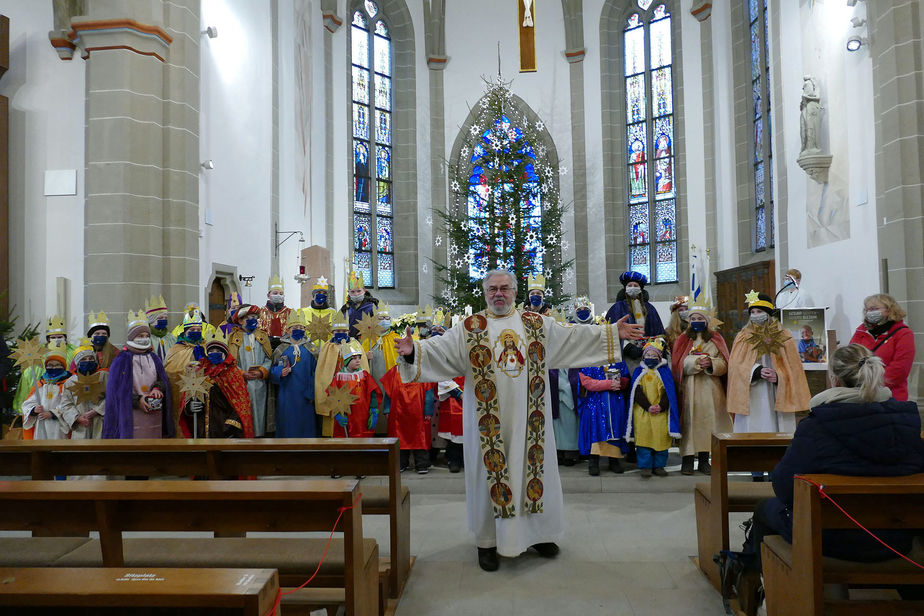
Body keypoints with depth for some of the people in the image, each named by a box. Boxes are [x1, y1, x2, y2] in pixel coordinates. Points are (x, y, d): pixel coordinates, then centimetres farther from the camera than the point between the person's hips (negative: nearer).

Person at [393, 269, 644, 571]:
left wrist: (613, 333, 9)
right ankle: (487, 541, 19)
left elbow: (575, 337, 11)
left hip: (528, 418, 2)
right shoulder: (469, 329, 0)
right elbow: (439, 349, -9)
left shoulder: (538, 324, 7)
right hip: (489, 420, -2)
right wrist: (413, 351, -27)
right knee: (490, 473, 4)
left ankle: (538, 533, 30)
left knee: (532, 469, 11)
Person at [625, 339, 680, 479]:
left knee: (661, 439, 3)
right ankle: (645, 466, 8)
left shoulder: (665, 372, 6)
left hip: (661, 413, 0)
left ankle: (659, 465, 16)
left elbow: (669, 392, 0)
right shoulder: (638, 372, 7)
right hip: (642, 412, 0)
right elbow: (636, 392, -2)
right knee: (644, 439, -1)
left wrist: (661, 406, -15)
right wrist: (648, 407, -14)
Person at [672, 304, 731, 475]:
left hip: (711, 389, 1)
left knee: (708, 421, 0)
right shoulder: (682, 339, 9)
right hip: (689, 389, -1)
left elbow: (723, 365, 1)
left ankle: (704, 460, 10)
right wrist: (697, 362, -17)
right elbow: (679, 365, -2)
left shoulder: (716, 339, 11)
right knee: (689, 421, -5)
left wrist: (711, 363, -18)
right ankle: (687, 460, 0)